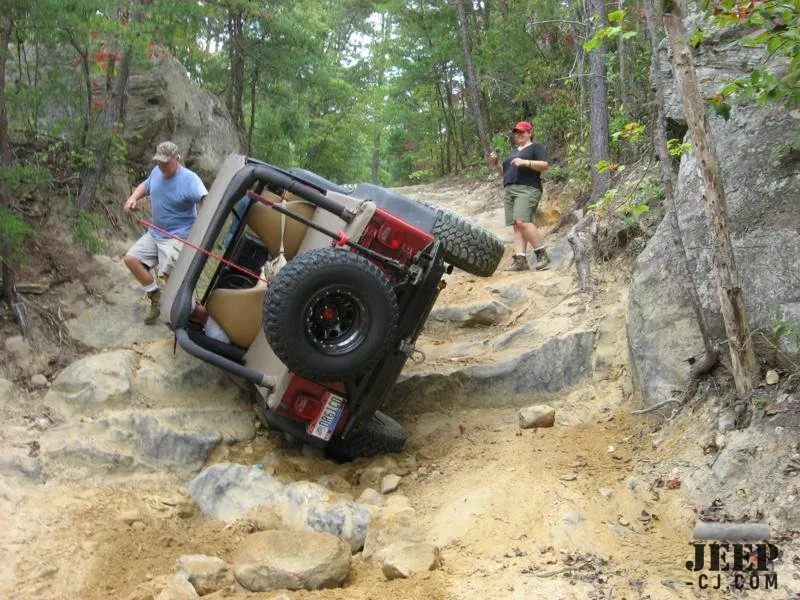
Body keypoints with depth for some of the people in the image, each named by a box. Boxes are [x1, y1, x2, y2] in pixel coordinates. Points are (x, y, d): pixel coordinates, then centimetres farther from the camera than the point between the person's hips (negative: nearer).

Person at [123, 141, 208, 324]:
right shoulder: (156, 172, 2)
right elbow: (145, 186, 25)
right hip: (154, 233, 8)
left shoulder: (189, 179, -20)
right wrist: (133, 198, 3)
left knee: (169, 273, -22)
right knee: (131, 259, 2)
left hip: (177, 236, -8)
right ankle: (156, 297, 13)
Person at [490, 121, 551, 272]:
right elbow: (504, 173, 29)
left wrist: (524, 162, -18)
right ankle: (520, 260, -11)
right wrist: (496, 163, 10)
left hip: (527, 189, -8)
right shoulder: (514, 151, 29)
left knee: (522, 221, -24)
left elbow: (545, 165, -8)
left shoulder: (536, 147, 7)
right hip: (510, 191, 8)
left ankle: (542, 254, -17)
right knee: (517, 226, -4)